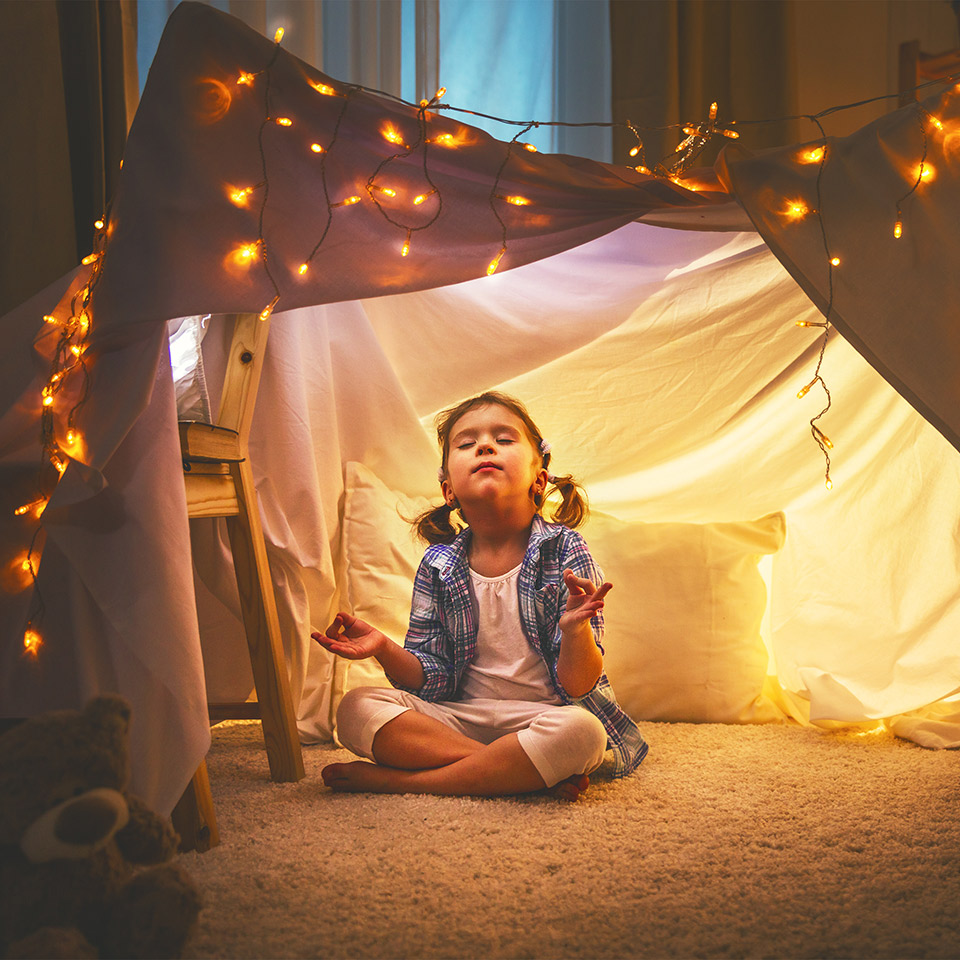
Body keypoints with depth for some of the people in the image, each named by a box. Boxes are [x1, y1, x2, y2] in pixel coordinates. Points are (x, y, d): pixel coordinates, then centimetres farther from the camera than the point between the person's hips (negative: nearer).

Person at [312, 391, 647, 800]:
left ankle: (392, 779, -25)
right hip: (460, 717, 3)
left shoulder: (564, 552, -6)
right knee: (357, 708, -19)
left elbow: (577, 687, -12)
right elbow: (432, 680, 3)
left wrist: (576, 629, -34)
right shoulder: (437, 566, 3)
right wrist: (386, 651, -17)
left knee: (579, 731, -37)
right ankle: (531, 773, -24)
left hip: (542, 716, -2)